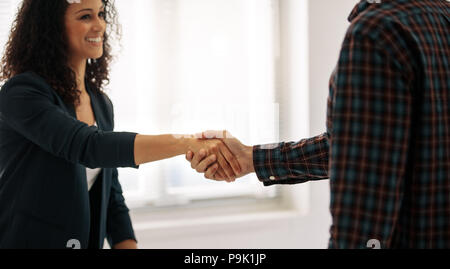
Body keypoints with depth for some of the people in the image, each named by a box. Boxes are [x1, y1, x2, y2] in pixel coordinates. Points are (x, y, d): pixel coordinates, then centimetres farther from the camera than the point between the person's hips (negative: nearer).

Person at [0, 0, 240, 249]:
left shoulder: (102, 105, 8)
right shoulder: (21, 93, -12)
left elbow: (110, 196, 10)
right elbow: (88, 147, -26)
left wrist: (128, 244, -3)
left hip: (88, 240, 6)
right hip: (23, 241, -6)